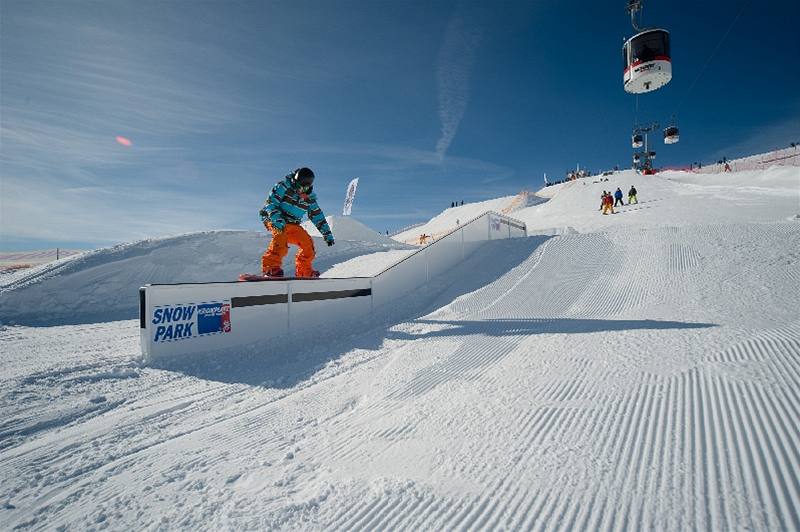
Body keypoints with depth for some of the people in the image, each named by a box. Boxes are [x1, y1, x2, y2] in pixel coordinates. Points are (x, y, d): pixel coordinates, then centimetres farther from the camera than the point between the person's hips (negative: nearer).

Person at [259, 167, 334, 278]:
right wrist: (277, 219, -34)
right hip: (274, 219, -5)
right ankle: (271, 268, -42)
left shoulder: (310, 198, 5)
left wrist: (328, 234, 7)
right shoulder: (283, 186, -10)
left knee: (308, 244, -4)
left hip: (293, 225, 6)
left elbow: (318, 217, 11)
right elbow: (271, 203, -17)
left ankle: (305, 272, 12)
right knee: (281, 236, -34)